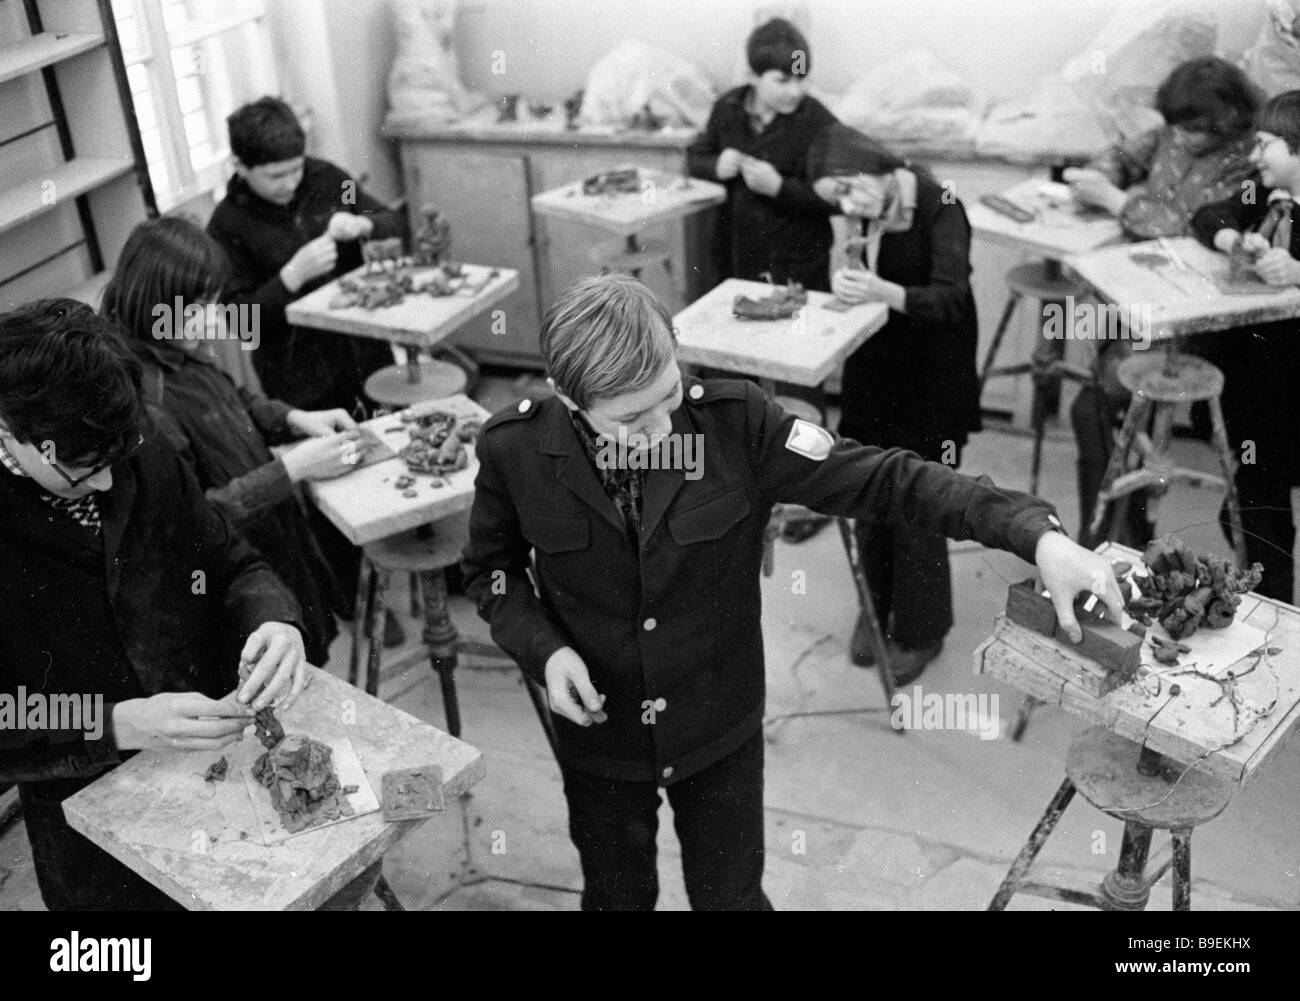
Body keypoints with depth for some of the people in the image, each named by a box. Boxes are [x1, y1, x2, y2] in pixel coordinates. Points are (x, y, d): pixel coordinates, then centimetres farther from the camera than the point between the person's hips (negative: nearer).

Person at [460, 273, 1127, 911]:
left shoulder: (735, 423, -23)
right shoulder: (515, 450, -19)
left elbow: (878, 478, -21)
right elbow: (491, 568, -1)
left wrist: (1037, 534, -29)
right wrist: (544, 649, -19)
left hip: (720, 733, 0)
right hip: (601, 738, 1)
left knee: (731, 895, 19)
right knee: (617, 897, 23)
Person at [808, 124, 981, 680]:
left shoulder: (939, 209, -17)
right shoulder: (865, 213, 2)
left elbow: (952, 301, -26)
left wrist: (883, 292, -39)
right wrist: (849, 283, -3)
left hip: (930, 376, -6)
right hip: (873, 369, 6)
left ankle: (920, 631, 18)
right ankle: (877, 609, 30)